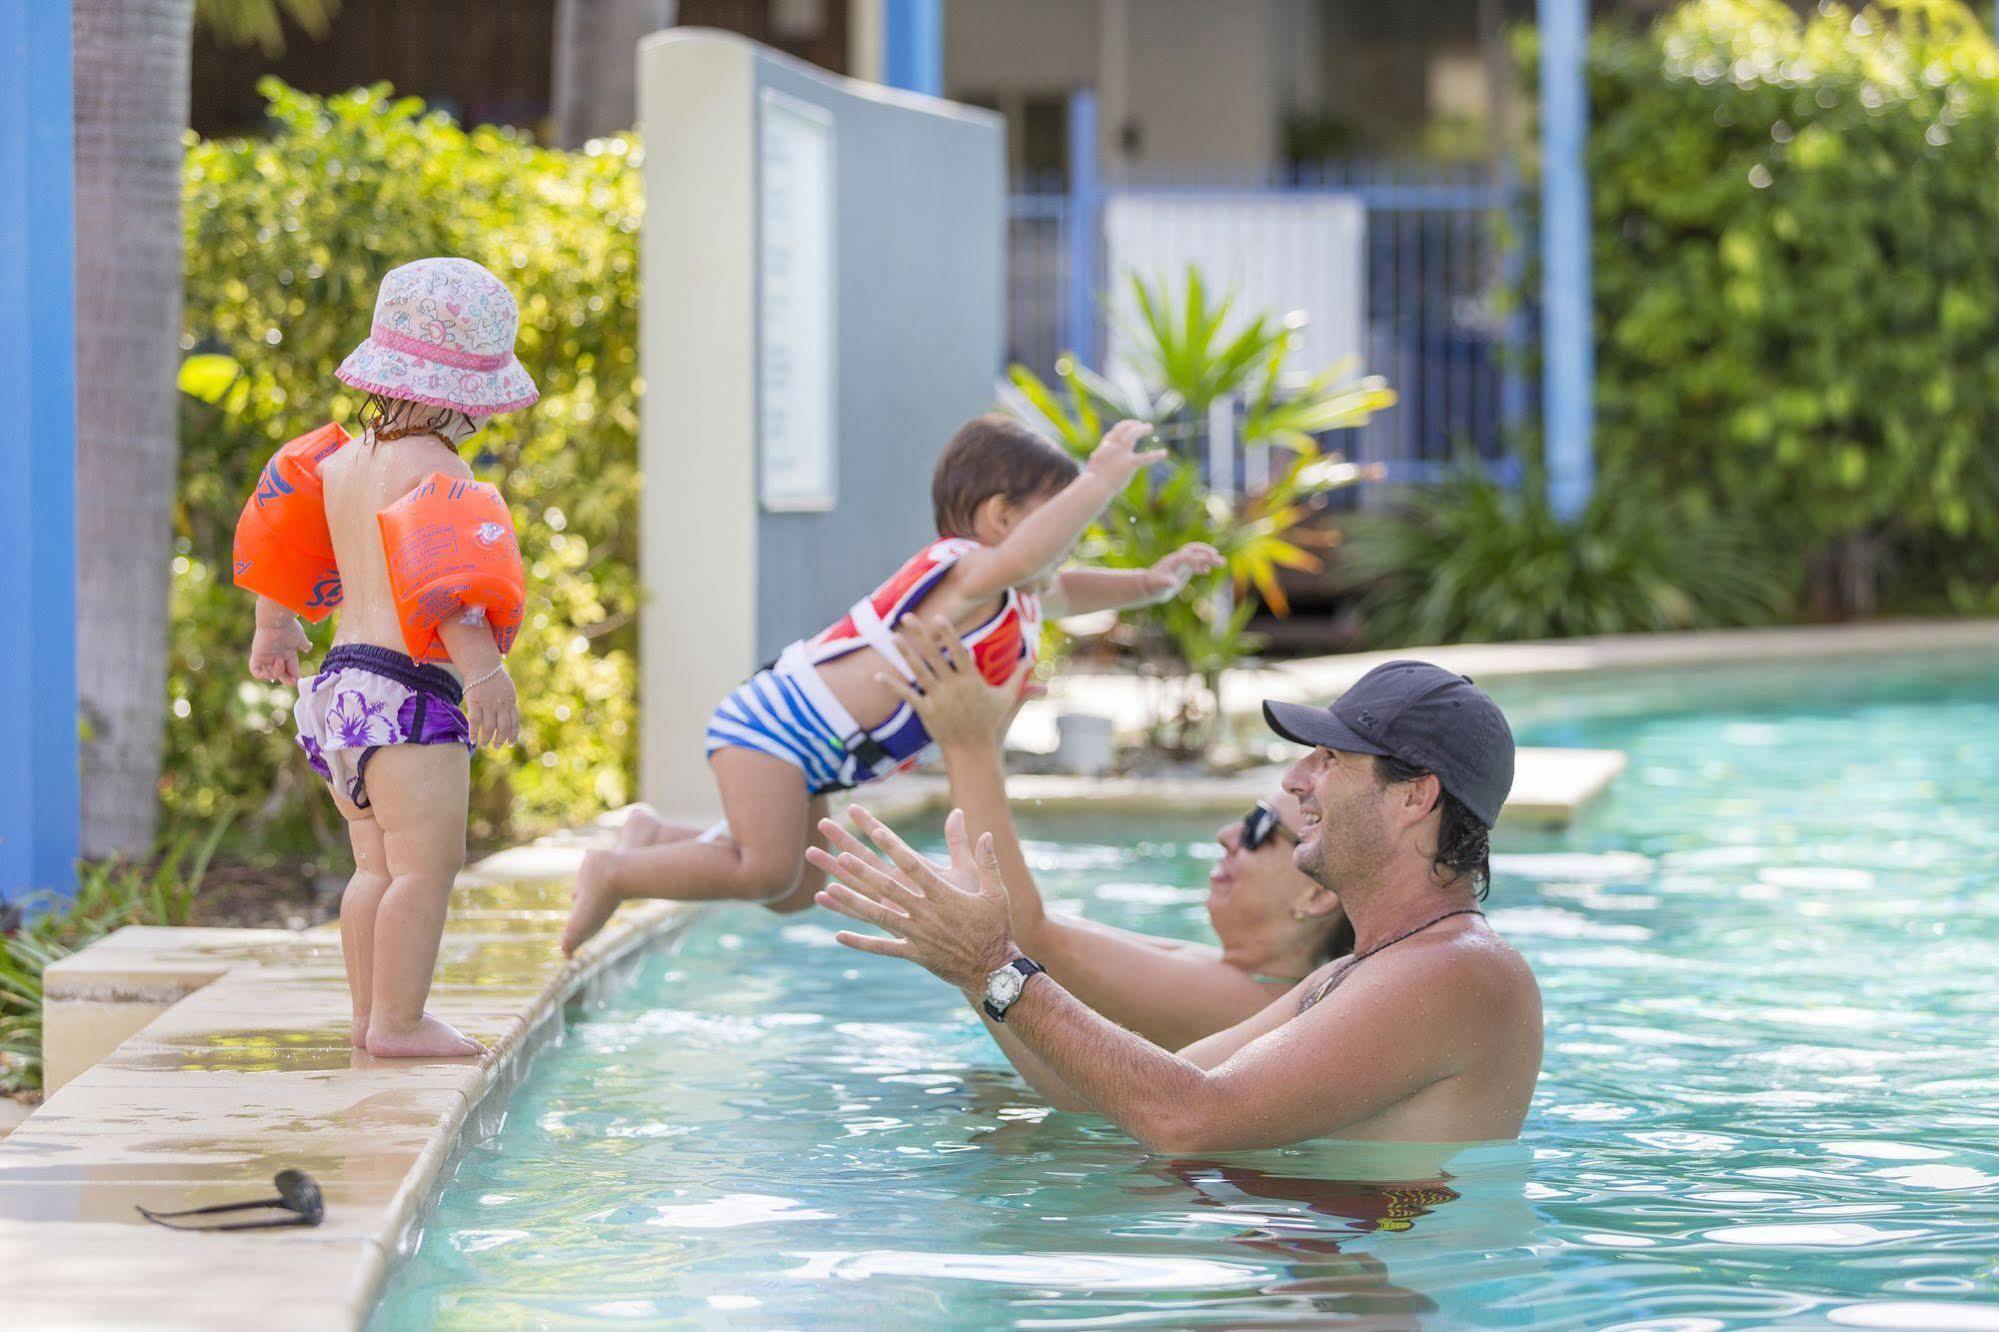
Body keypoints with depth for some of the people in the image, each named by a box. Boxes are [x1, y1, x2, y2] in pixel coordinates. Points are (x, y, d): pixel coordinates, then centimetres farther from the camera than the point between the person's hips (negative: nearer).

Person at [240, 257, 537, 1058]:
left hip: (344, 681, 10)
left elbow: (279, 530, 30)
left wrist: (273, 628, 45)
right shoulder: (432, 469, -12)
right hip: (407, 690, -10)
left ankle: (370, 1013, 16)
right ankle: (399, 1022, -12)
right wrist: (482, 667, -35)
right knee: (426, 863, -10)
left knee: (378, 863, 14)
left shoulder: (342, 462, 16)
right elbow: (442, 572, -27)